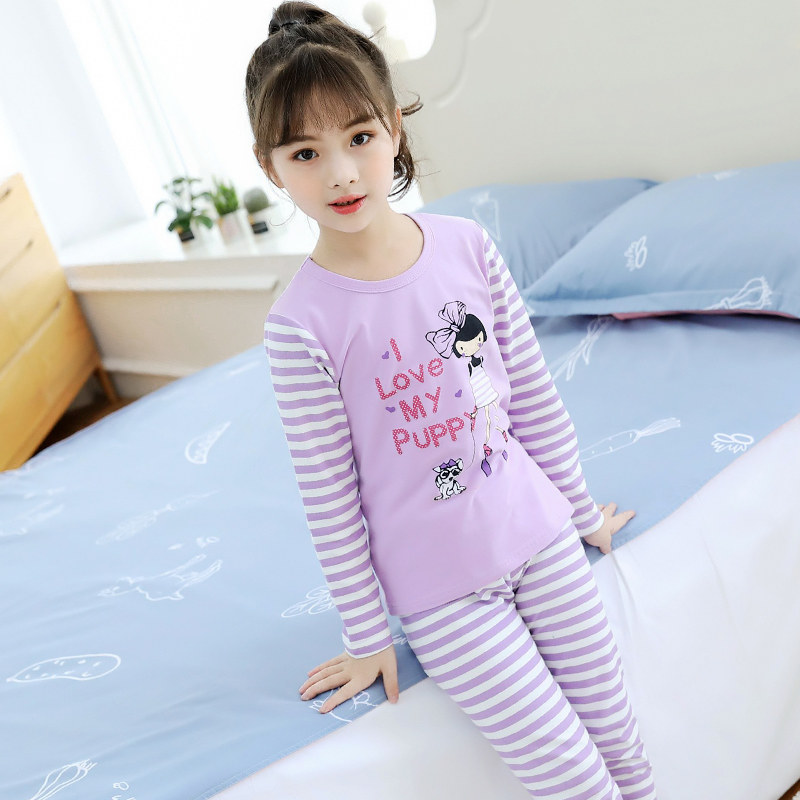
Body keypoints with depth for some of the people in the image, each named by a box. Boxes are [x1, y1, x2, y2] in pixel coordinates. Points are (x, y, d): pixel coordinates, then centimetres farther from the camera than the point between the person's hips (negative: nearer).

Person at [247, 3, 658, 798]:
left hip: (540, 535, 4)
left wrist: (583, 514, 13)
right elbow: (329, 497, -10)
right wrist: (368, 637, -1)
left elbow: (534, 397, 4)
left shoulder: (467, 245, -5)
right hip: (441, 590, -3)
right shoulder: (300, 323, -17)